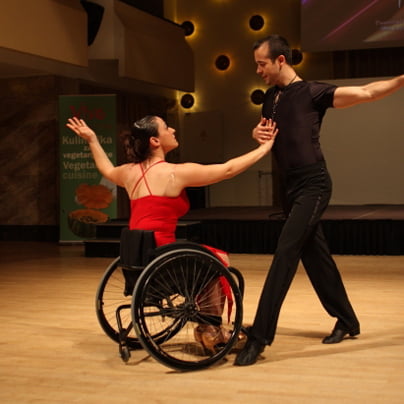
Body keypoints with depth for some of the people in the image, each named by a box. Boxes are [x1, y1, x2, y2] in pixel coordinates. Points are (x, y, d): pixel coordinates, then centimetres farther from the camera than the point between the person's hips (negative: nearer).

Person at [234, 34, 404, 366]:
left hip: (313, 187, -8)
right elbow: (260, 131, 27)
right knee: (315, 254, 13)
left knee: (285, 255, -15)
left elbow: (367, 92, -11)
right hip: (290, 189, 8)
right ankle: (346, 320, 28)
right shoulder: (271, 97, 14)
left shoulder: (313, 93, -7)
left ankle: (259, 337, -15)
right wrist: (257, 133, 3)